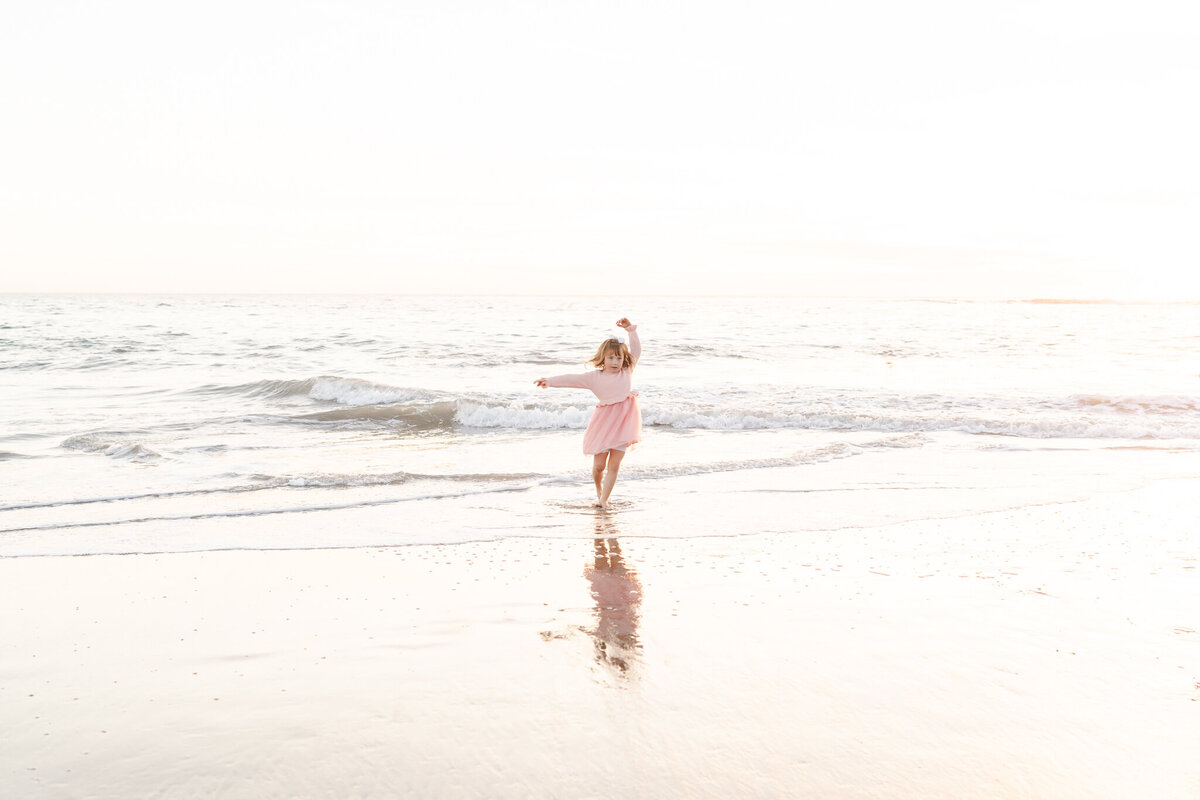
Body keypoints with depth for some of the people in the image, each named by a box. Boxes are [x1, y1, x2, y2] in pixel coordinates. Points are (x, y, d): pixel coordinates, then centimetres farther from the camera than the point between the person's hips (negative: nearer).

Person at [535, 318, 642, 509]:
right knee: (599, 465, 5)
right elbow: (572, 380, -3)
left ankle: (603, 500, 4)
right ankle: (598, 491, 34)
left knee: (614, 465, -3)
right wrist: (550, 381, -8)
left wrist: (630, 329, -1)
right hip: (604, 423, -1)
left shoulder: (627, 371, 6)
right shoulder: (594, 377, -1)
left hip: (622, 424, 1)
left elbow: (636, 351, 8)